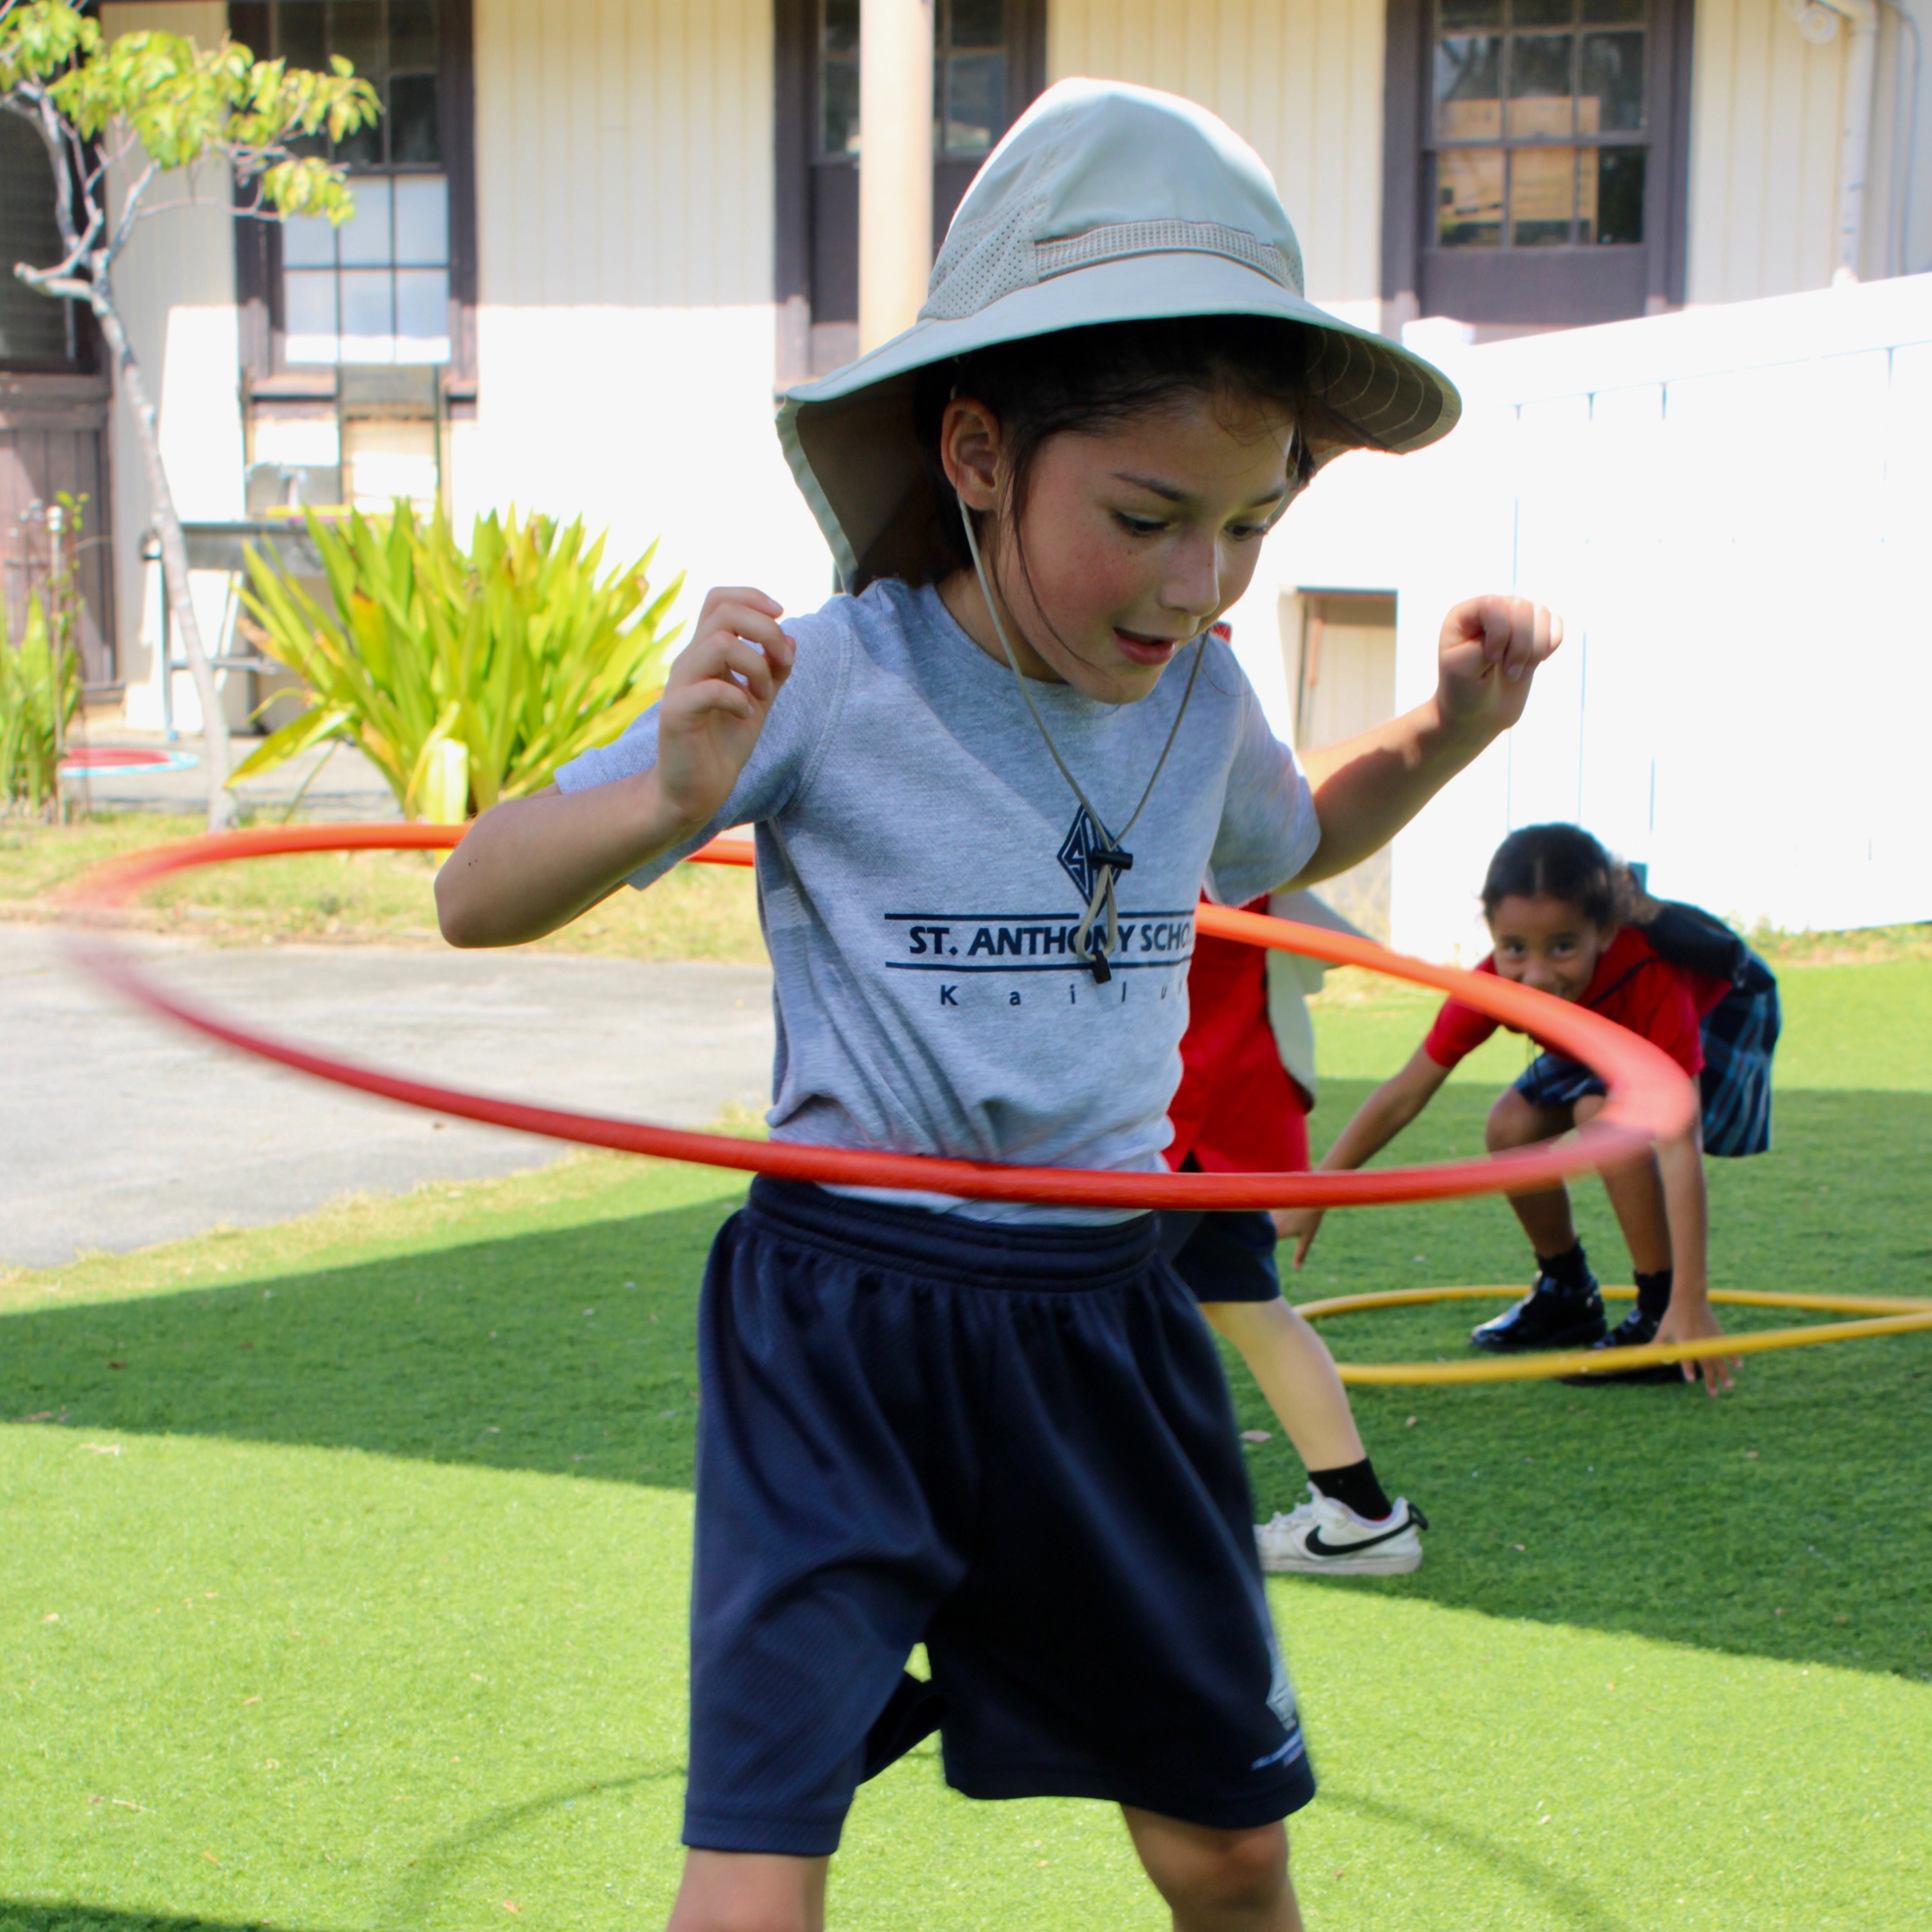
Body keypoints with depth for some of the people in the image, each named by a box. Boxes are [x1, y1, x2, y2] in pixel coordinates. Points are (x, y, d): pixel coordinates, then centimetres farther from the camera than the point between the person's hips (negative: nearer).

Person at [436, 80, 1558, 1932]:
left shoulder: (1196, 702, 2)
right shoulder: (829, 681, -14)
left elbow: (1283, 840, 28)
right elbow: (476, 898, -11)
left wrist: (1445, 729, 8)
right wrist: (668, 794, -32)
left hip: (1103, 1324, 5)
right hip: (842, 1319, -5)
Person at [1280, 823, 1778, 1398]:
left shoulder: (1650, 977, -44)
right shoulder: (1496, 984, -30)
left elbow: (1679, 1147, -47)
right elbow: (1404, 1096, -21)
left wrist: (1690, 1303, -50)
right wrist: (1311, 1195, -22)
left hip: (1723, 1011, -6)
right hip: (1612, 1027, 6)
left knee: (1603, 1109, -30)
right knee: (1512, 1125, -9)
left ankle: (1661, 1316, -19)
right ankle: (1567, 1296, 15)